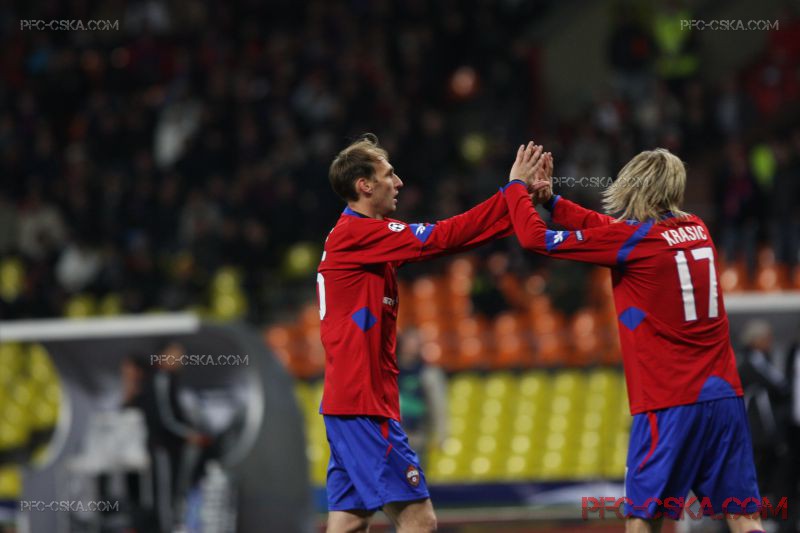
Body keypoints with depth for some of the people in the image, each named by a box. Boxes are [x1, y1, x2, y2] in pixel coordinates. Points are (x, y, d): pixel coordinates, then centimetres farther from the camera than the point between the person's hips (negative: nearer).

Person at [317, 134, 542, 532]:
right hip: (364, 405, -10)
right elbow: (442, 238, -16)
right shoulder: (355, 234, -13)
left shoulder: (356, 237, 15)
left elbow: (438, 240, 11)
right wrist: (512, 192, -9)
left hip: (348, 402, 10)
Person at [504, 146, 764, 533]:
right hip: (726, 395, 6)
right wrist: (552, 202, 23)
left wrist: (516, 188, 14)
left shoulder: (634, 238, -7)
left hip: (669, 404, -6)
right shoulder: (695, 229, 12)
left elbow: (535, 238, -2)